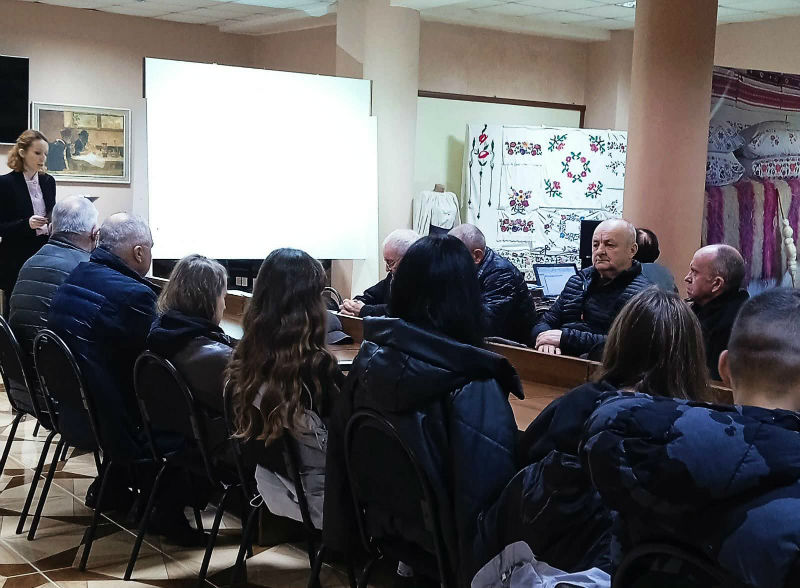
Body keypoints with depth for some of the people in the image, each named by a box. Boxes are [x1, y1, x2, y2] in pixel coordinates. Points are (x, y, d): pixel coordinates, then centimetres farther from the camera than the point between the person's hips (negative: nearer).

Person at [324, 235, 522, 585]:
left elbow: (340, 450, 1)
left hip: (382, 525, 6)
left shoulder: (369, 359, -9)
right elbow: (493, 484, -21)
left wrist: (343, 533, 16)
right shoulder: (475, 388, -26)